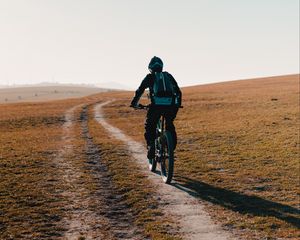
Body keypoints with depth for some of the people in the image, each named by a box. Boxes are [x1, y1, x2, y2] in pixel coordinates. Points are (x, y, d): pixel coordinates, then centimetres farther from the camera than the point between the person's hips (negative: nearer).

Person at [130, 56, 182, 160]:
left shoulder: (149, 77, 11)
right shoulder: (168, 76, 20)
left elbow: (139, 91, 10)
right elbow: (178, 92, 22)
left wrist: (134, 103, 22)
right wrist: (178, 104, 35)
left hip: (156, 106, -3)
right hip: (170, 106, 3)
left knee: (149, 127, 13)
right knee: (170, 127, 23)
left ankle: (151, 148, -2)